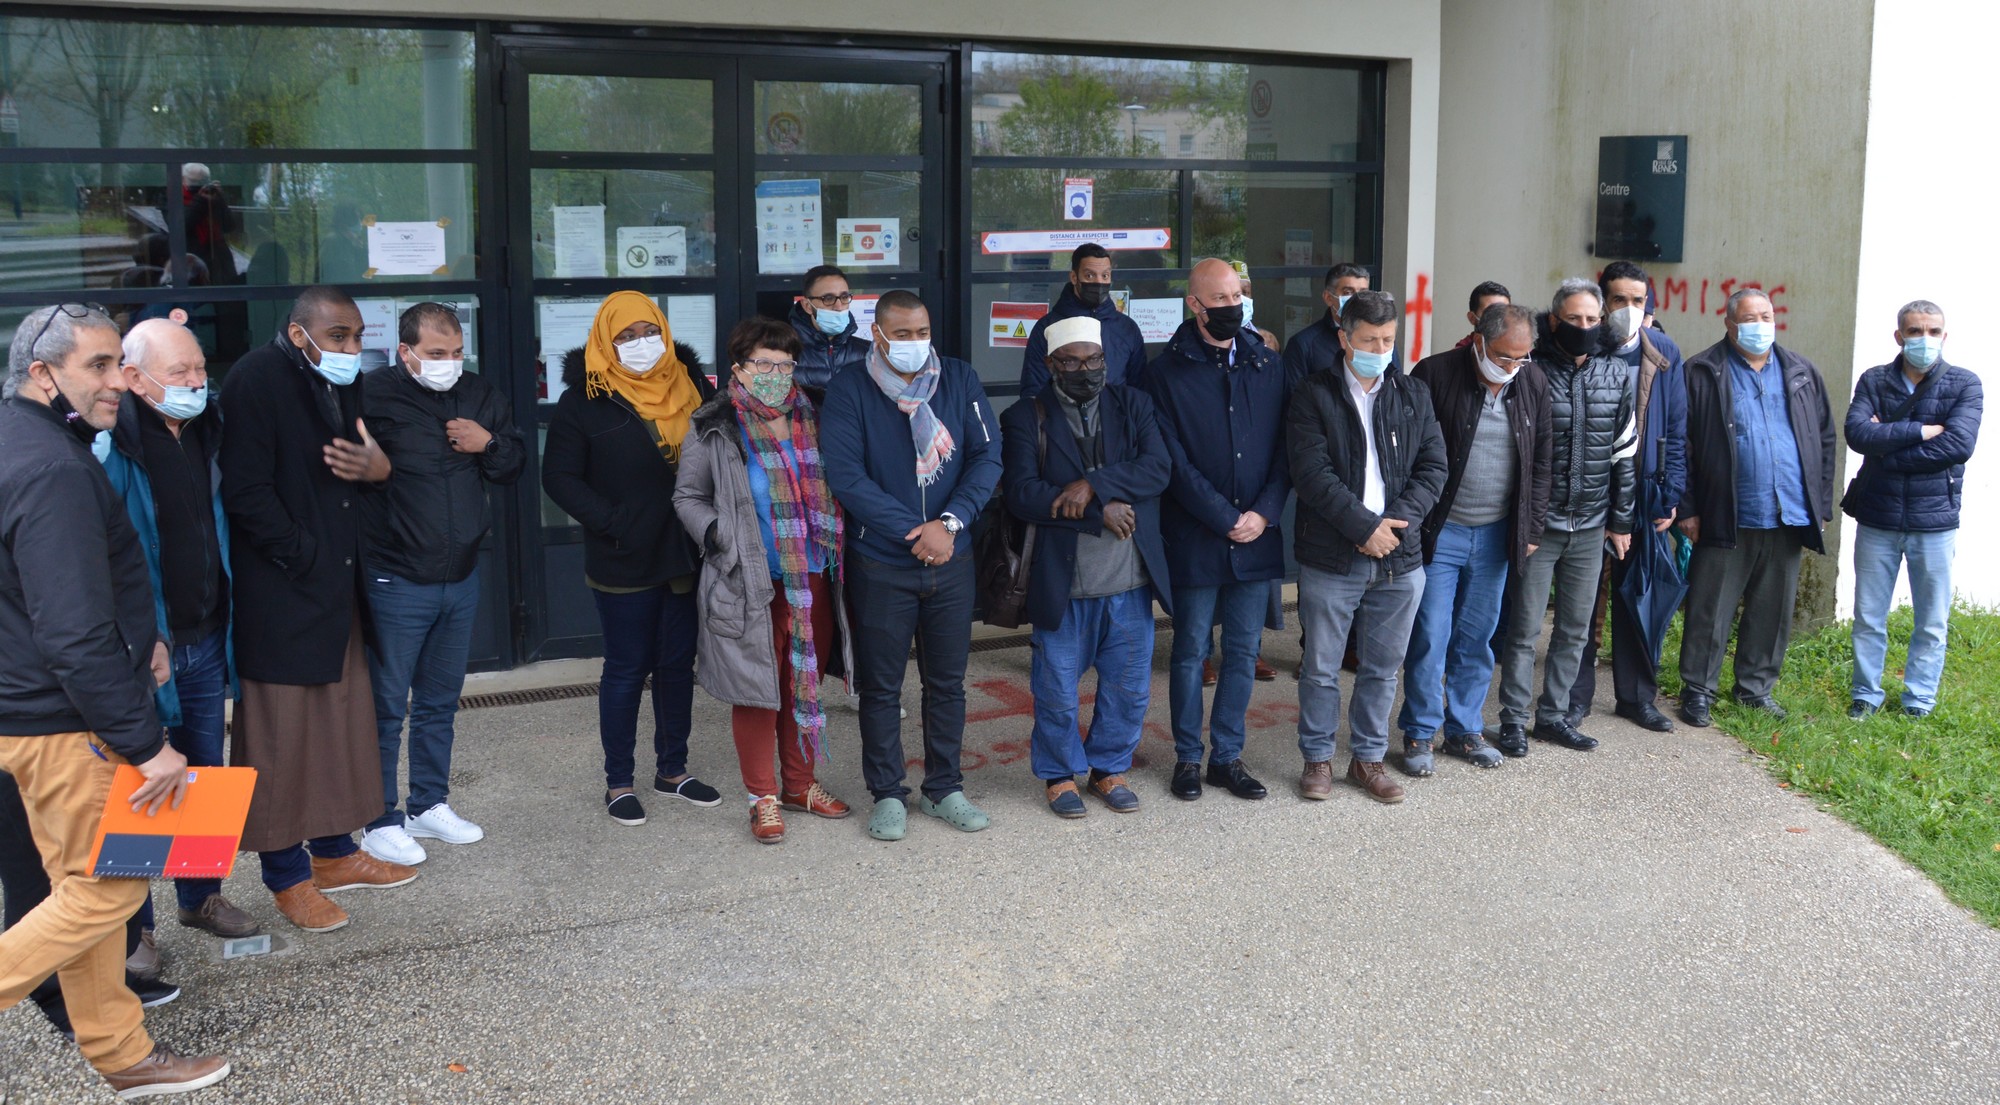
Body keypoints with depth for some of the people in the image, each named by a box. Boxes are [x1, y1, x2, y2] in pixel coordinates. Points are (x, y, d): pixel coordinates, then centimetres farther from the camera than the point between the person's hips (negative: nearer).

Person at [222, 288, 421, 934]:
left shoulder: (342, 385, 13)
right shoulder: (258, 381, -13)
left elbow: (359, 473, 19)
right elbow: (245, 488, -19)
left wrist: (379, 468, -5)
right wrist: (301, 555, -16)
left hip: (337, 589, 9)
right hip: (280, 595, -8)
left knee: (343, 718, 14)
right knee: (281, 733, 0)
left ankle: (335, 853, 28)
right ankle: (287, 876, 11)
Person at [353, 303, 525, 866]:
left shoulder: (481, 396, 6)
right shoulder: (375, 395, -13)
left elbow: (514, 467, 13)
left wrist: (489, 444, -6)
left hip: (462, 580, 6)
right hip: (396, 582, -6)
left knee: (440, 702, 18)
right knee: (386, 705, 3)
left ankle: (430, 805, 31)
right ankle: (381, 820, 15)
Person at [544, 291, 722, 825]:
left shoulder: (692, 385, 6)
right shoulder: (585, 400, -6)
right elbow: (559, 476, -6)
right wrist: (611, 521, -16)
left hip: (687, 555, 4)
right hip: (626, 563, -4)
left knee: (678, 664, 13)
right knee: (627, 669, 5)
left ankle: (672, 770, 27)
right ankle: (618, 782, 18)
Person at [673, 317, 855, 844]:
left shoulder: (811, 418, 9)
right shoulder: (713, 428, -3)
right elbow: (687, 497, 5)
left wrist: (836, 542, 10)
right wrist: (722, 538, -9)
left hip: (814, 580, 4)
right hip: (751, 584, -4)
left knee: (805, 683, 14)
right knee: (757, 690, 2)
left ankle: (799, 784, 30)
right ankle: (763, 798, 17)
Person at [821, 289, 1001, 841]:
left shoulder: (959, 380, 1)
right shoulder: (849, 391, -8)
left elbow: (987, 456, -3)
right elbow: (845, 476, -15)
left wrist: (950, 521, -16)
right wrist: (914, 530, -18)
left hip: (951, 561, 3)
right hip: (880, 564, -3)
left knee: (947, 682, 12)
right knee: (881, 686, 7)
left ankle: (944, 789, 27)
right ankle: (887, 794, 22)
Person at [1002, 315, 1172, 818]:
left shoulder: (1134, 405, 7)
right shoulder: (1026, 418, -2)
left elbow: (1158, 468, -8)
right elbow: (1022, 494, -14)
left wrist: (1094, 483, -21)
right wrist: (1100, 511, -18)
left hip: (1129, 583, 3)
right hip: (1061, 583, -2)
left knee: (1129, 688, 12)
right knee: (1057, 692, 8)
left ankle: (1110, 768, 32)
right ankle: (1059, 773, 29)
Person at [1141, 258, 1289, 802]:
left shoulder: (1267, 364, 7)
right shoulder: (1167, 371, -4)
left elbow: (1285, 448, 5)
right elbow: (1176, 462, -9)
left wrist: (1264, 513, -8)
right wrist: (1226, 520, -13)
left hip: (1256, 535, 3)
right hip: (1195, 539, -3)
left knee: (1243, 651, 9)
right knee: (1190, 651, 6)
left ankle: (1228, 756, 20)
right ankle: (1188, 757, 18)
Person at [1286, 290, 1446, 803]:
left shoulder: (1414, 394, 9)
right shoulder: (1314, 395, -3)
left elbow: (1433, 467, 4)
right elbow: (1312, 473, -12)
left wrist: (1397, 521, -11)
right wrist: (1365, 525, -16)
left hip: (1399, 556, 3)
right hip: (1330, 557, -3)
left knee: (1383, 666, 12)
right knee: (1321, 668, 6)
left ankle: (1368, 757, 27)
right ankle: (1317, 758, 22)